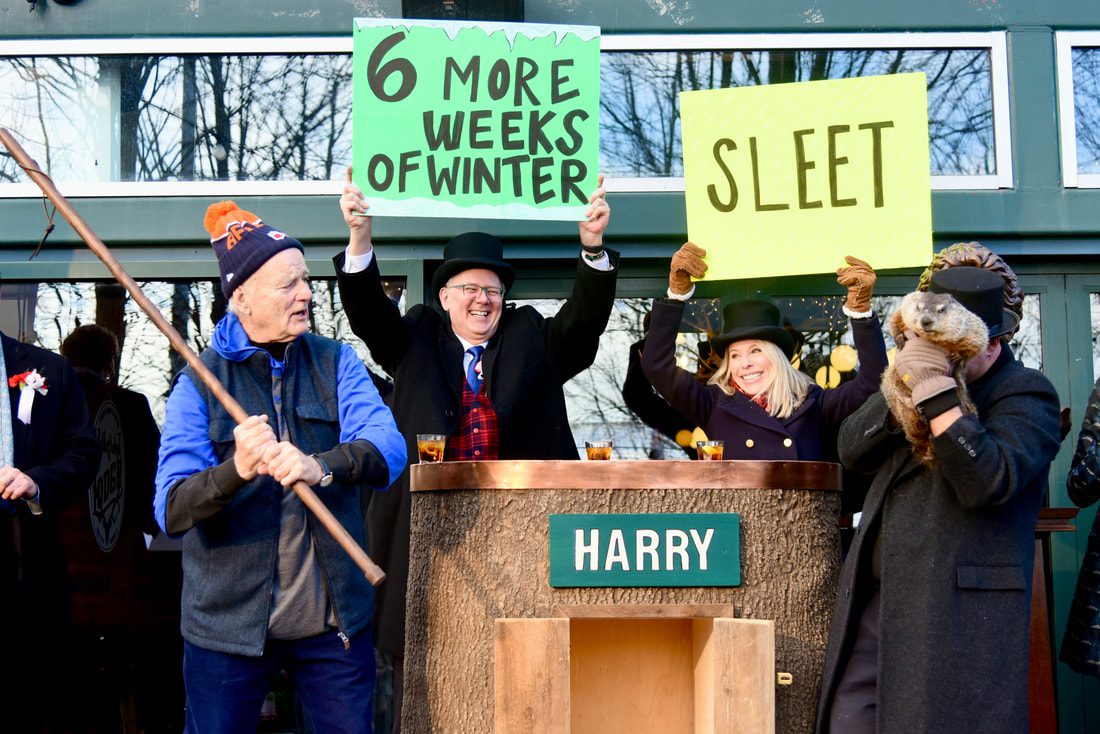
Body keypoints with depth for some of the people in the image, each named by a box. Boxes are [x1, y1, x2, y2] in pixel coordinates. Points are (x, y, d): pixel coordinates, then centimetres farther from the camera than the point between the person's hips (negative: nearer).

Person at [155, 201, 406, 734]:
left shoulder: (336, 363, 3)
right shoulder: (199, 381, -4)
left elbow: (388, 450, -13)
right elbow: (170, 510, -13)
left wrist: (322, 466, -33)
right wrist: (236, 470, -33)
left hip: (334, 619, 2)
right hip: (228, 624, -2)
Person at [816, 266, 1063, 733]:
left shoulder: (1026, 394, -2)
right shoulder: (918, 379, 17)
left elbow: (987, 481, -20)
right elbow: (852, 451, 5)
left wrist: (936, 388, -23)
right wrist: (901, 383, -8)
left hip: (958, 616, -6)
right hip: (873, 604, 6)